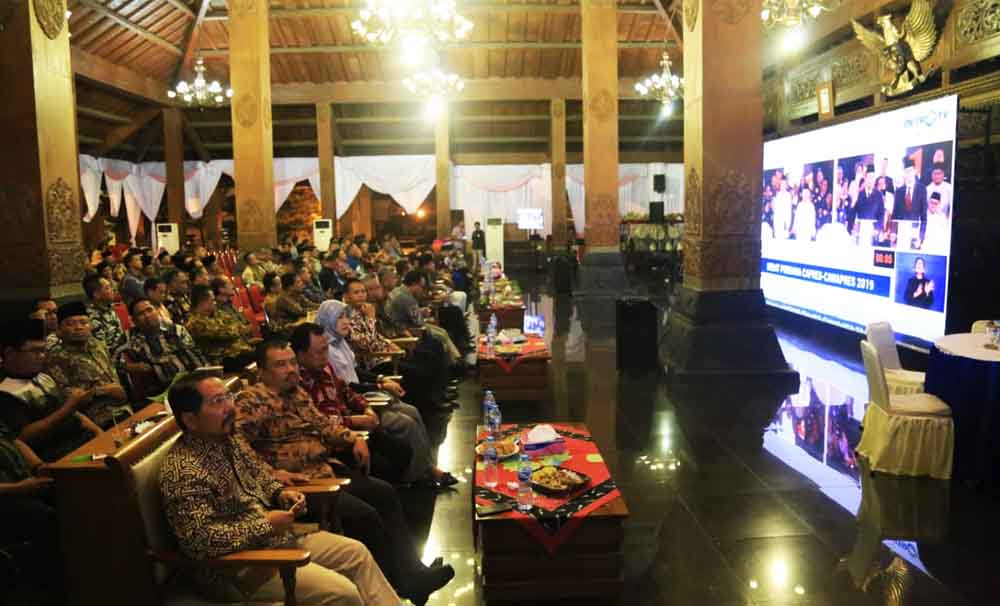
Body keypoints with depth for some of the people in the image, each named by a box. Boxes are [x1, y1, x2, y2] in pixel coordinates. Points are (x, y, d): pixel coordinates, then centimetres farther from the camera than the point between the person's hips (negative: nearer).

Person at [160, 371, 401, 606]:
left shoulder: (227, 440, 5)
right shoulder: (184, 471, -24)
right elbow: (199, 540, -30)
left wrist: (281, 493, 1)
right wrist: (264, 525, -22)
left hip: (276, 537, 9)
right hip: (239, 565, -9)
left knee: (356, 553, 7)